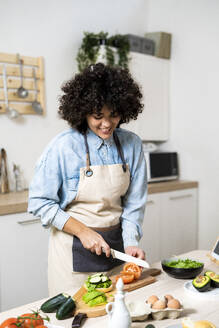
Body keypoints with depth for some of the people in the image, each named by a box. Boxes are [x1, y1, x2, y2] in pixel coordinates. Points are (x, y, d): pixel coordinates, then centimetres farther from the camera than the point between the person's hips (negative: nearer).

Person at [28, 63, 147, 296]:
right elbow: (39, 202, -12)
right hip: (73, 247, -3)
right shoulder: (64, 146, -16)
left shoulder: (131, 144, -5)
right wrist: (83, 231, -17)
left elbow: (134, 202, 0)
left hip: (115, 243, 4)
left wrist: (130, 242, -11)